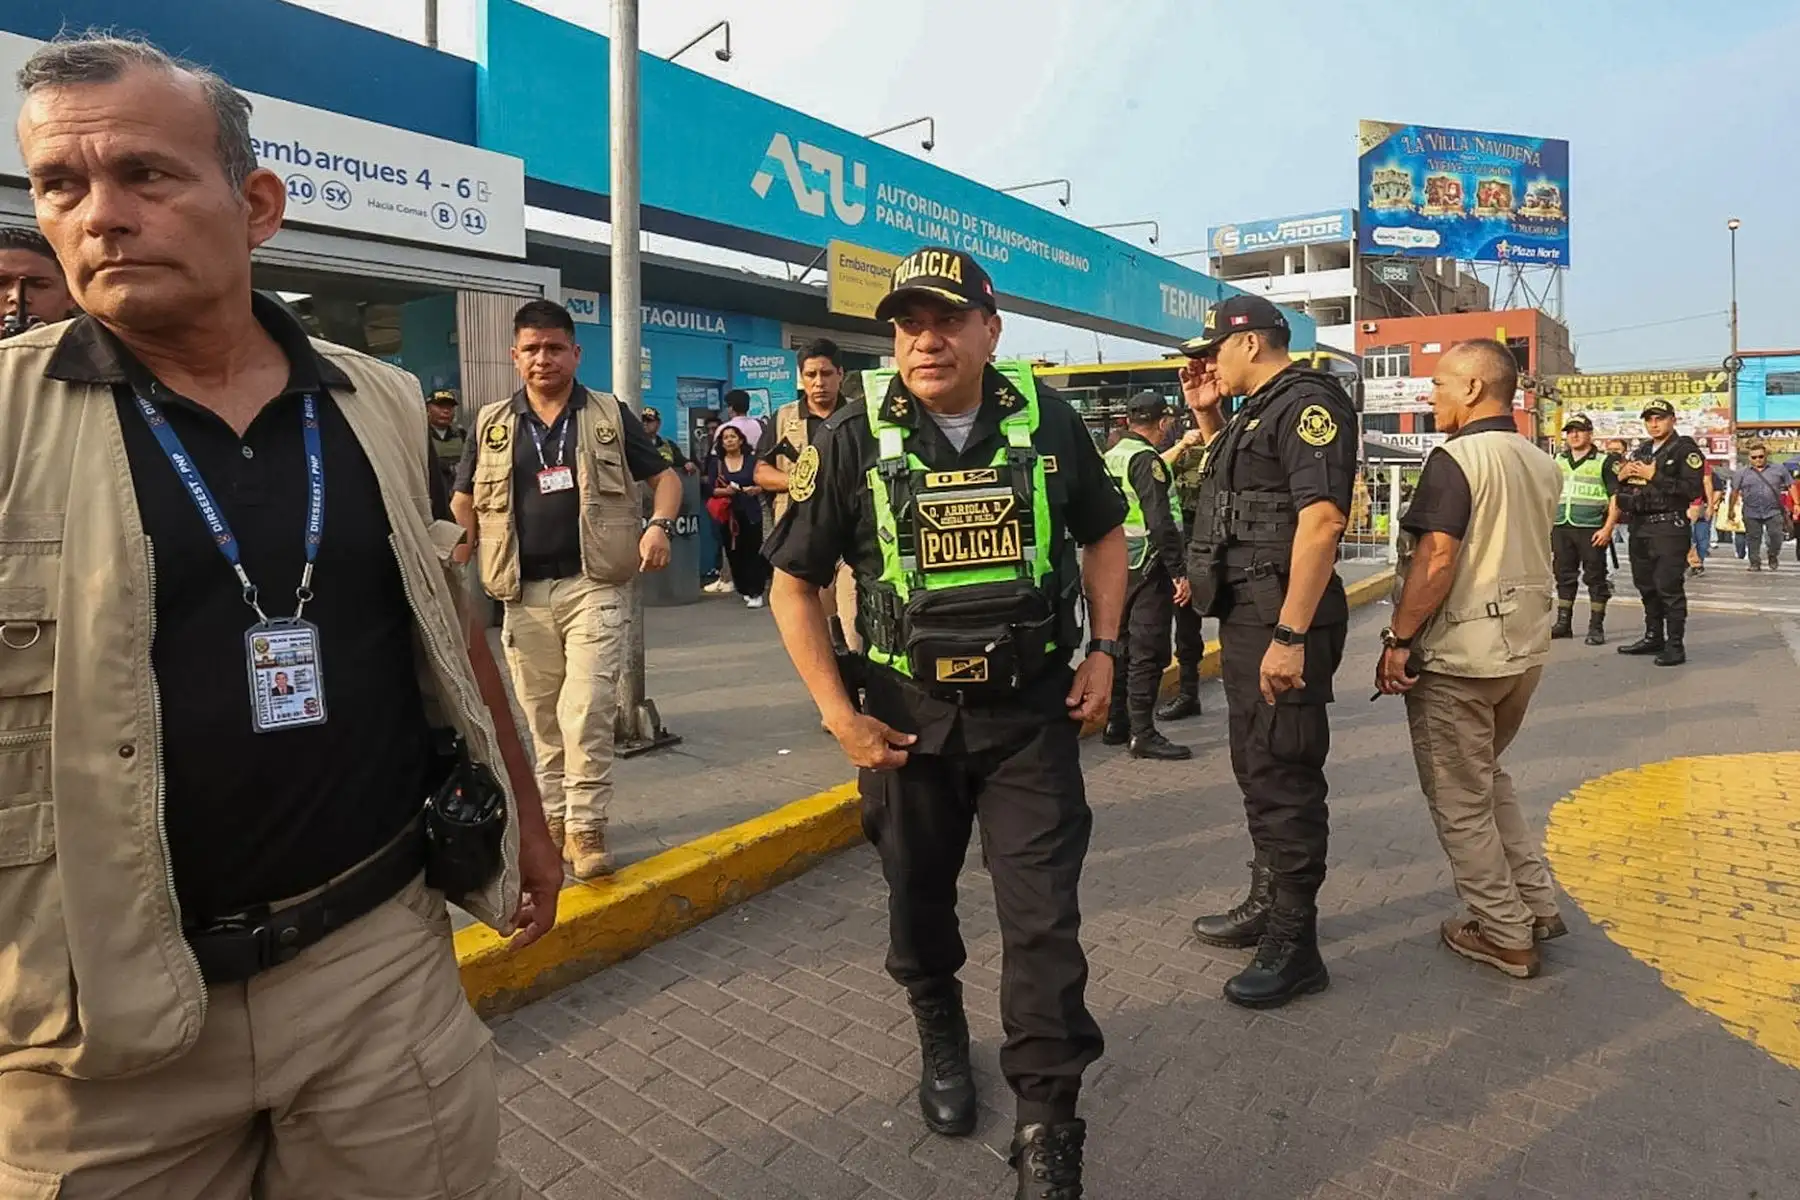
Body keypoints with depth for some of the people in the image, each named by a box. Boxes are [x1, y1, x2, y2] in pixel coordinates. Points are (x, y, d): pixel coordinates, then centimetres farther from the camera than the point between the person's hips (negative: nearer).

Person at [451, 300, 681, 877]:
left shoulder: (610, 415, 4)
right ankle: (553, 816, 27)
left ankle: (586, 825, 2)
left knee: (586, 710, -10)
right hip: (524, 592, 3)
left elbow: (664, 476, 9)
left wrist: (660, 526, -10)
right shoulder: (492, 423, 10)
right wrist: (458, 553, -1)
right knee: (542, 716, 11)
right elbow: (465, 498, 17)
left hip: (592, 585, -3)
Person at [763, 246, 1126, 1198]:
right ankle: (940, 1039, 46)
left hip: (1032, 707, 0)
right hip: (907, 712, 1)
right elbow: (793, 581, -2)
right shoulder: (855, 438, -7)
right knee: (919, 900, 17)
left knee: (1043, 919, 1)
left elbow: (1102, 534, 12)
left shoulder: (1047, 419, -3)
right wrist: (838, 712, -9)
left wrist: (1103, 649, 0)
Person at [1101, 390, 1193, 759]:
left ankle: (1115, 723, 23)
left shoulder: (1111, 457, 12)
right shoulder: (1146, 459, -15)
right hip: (1148, 567, -9)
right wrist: (1179, 572, -19)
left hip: (1117, 567, 9)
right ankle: (1142, 733, -2)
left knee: (1120, 645, 15)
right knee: (1148, 652, -5)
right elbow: (1161, 523, -21)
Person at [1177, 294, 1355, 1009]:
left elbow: (1322, 518, -23)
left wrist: (1290, 635, -28)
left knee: (1284, 776, -3)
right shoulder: (1257, 412, 17)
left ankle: (1294, 945, 10)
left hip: (1284, 621, -10)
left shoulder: (1308, 402, -12)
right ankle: (1268, 903, 35)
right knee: (1257, 767, 19)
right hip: (1245, 616, 10)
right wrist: (1207, 416, 20)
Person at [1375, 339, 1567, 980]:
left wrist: (1398, 639, -18)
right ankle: (1537, 904, 28)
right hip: (1527, 647, 8)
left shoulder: (1456, 459, -16)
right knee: (1487, 776, 25)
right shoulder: (1544, 465, 9)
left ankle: (1505, 934, 16)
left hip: (1460, 656, -8)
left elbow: (1435, 560, -22)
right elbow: (1534, 552, 18)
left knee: (1460, 799, 6)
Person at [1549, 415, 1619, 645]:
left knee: (1596, 578, 0)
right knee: (1564, 576, 10)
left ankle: (1596, 627, 5)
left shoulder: (1604, 462, 0)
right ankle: (1563, 623, 18)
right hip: (1561, 528, 5)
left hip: (1591, 529, -5)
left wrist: (1608, 528, -13)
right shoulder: (1558, 461, 15)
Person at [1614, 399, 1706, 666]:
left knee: (1669, 587, -8)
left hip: (1668, 527, -7)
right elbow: (1623, 486, 22)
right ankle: (1653, 637, 23)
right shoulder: (1641, 449, 17)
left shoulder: (1685, 450, -4)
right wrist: (1622, 475, 1)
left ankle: (1675, 645, -3)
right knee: (1646, 586, 12)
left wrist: (1655, 476, -19)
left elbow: (1694, 490, -16)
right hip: (1639, 526, 7)